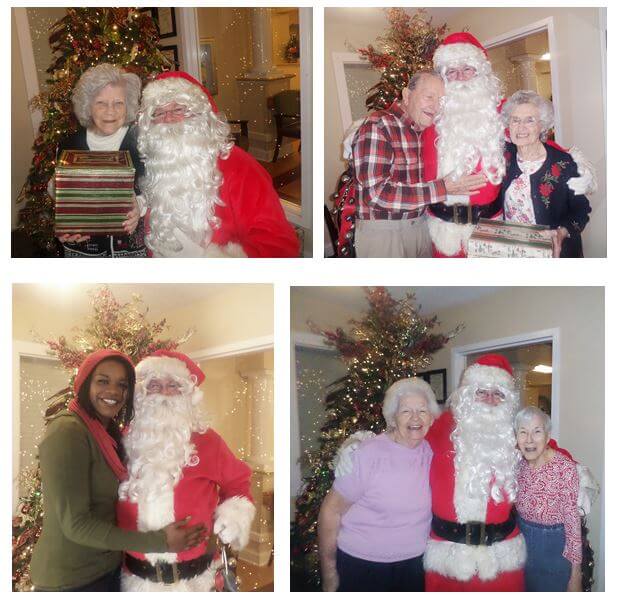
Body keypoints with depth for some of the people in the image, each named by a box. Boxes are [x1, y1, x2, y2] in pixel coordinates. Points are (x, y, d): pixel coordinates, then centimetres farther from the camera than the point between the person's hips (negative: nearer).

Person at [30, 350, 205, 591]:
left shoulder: (107, 433, 8)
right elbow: (76, 524, -23)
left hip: (109, 569, 8)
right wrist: (160, 542, -21)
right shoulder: (67, 431, -19)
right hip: (71, 580, -8)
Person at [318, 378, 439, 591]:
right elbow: (331, 510, -12)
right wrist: (329, 574, -8)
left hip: (414, 564, 4)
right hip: (361, 566, -4)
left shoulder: (432, 453, -4)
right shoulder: (367, 454, -17)